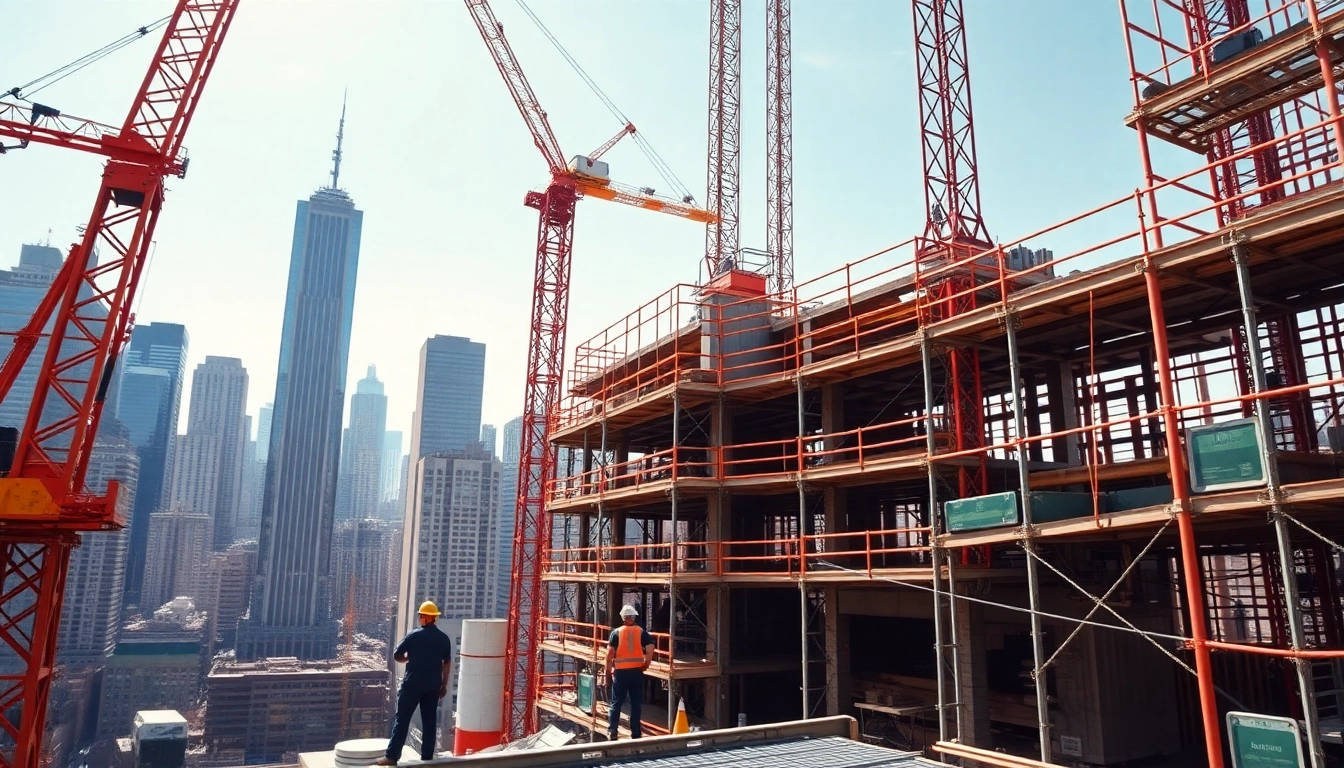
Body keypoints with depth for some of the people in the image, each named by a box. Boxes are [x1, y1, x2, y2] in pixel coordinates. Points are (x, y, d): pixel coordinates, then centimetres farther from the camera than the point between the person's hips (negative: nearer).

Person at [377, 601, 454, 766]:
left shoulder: (414, 635, -8)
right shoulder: (444, 638, 2)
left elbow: (396, 655, -2)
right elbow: (447, 663, 6)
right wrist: (444, 685, 13)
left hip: (413, 683, -4)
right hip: (433, 685, 4)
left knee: (402, 719, 2)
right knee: (429, 720, 9)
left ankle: (392, 756, 1)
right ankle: (427, 755, 11)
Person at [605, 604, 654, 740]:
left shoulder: (616, 632, -1)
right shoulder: (641, 632, 2)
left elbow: (610, 653, -6)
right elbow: (650, 650, -9)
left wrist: (608, 671, 5)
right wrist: (645, 666, 2)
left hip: (620, 672, -1)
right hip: (637, 672, 1)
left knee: (616, 703, 10)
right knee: (635, 704, 7)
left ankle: (612, 732, 10)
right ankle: (635, 734, 10)